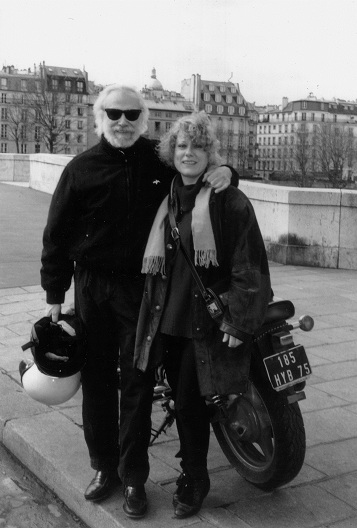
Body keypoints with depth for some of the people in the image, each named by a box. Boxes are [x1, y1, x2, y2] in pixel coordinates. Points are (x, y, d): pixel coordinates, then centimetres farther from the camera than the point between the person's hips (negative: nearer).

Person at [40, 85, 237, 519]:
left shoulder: (160, 162, 2)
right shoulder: (81, 169, 0)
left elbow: (198, 166, 18)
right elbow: (57, 234, 2)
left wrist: (223, 171, -6)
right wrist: (54, 293, -1)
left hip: (142, 287, 0)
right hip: (91, 287, 1)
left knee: (137, 384, 4)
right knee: (97, 380, 10)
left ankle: (134, 478, 17)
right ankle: (104, 466, 27)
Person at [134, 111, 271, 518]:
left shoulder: (229, 201, -9)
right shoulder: (165, 200, 11)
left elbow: (250, 265, -12)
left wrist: (239, 319, -16)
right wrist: (151, 309, 17)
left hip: (208, 321, -5)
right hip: (167, 317, 6)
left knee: (190, 401, -3)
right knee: (181, 397, 13)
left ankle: (194, 480, 17)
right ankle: (191, 465, 33)